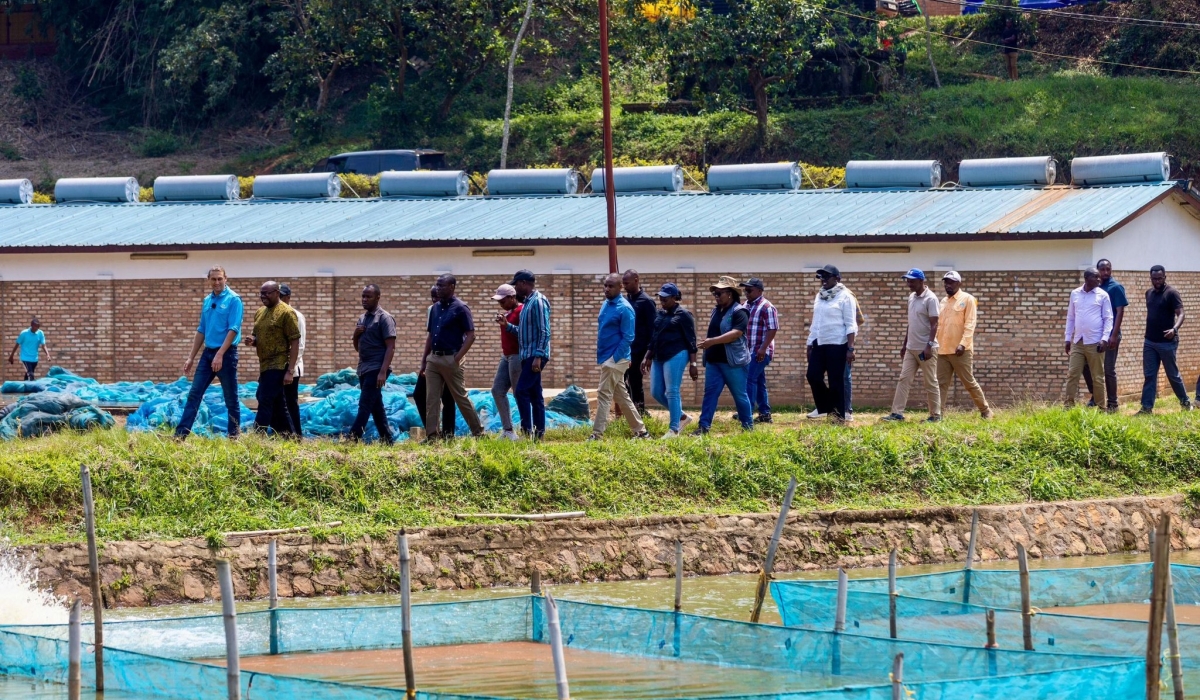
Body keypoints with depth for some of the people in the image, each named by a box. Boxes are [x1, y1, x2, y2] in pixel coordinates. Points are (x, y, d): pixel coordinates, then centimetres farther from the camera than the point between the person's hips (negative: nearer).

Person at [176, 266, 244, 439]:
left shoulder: (233, 300, -9)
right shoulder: (207, 300, 12)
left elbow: (233, 329, -16)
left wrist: (220, 355, -22)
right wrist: (191, 358, 14)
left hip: (226, 354, -6)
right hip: (207, 353, 6)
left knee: (230, 398, 3)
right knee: (194, 394, 3)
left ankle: (234, 435, 12)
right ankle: (180, 434, 2)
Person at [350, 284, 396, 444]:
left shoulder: (384, 318, -8)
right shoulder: (362, 318, 16)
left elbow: (391, 347, -14)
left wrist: (383, 372, -23)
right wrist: (356, 334, 0)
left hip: (376, 369, -9)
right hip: (364, 369, 9)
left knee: (365, 406, -13)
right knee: (376, 407, 10)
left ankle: (352, 439, -19)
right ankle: (386, 440, 14)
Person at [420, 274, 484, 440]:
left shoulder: (460, 308, -8)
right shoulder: (435, 308, 13)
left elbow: (470, 336, -11)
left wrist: (458, 358, -17)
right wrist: (424, 359, 14)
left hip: (450, 359, -7)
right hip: (433, 358, 7)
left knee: (461, 397, -1)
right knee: (431, 399, 3)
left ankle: (478, 432, 9)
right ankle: (432, 435, 4)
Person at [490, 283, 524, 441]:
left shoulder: (521, 311, -13)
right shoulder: (508, 311, 16)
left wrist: (507, 324, -28)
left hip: (517, 356, -10)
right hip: (506, 356, 10)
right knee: (497, 390, 7)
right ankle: (508, 429, 9)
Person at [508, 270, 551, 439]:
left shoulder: (538, 301, -12)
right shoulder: (527, 302, 17)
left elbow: (544, 332, -18)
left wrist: (538, 357, -23)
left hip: (535, 355, -10)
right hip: (527, 356, 10)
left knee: (521, 391, -14)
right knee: (534, 395, 8)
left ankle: (527, 430, -13)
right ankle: (539, 432, 9)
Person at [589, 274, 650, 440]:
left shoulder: (624, 308, -14)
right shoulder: (605, 305, 12)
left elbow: (628, 338, -17)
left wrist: (613, 359, -19)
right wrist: (601, 356, 14)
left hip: (615, 359, -9)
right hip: (607, 358, 9)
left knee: (604, 395, -10)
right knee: (622, 397, 13)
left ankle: (597, 434, -9)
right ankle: (640, 430, 19)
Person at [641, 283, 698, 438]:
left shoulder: (683, 315, -6)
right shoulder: (659, 314, 15)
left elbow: (691, 341, -8)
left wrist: (693, 364, -12)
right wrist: (648, 358, 17)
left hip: (676, 356, -8)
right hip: (659, 358, 8)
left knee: (672, 392, -8)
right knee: (656, 392, 7)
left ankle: (674, 429, -2)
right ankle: (682, 417, 21)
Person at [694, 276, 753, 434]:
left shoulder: (739, 312, -13)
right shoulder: (716, 311, 14)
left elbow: (736, 334, -25)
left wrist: (712, 341, -31)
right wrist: (705, 343, 10)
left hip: (733, 362, -8)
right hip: (713, 361, 8)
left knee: (739, 395, 3)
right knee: (710, 393, 3)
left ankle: (748, 425, 16)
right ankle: (704, 426, 2)